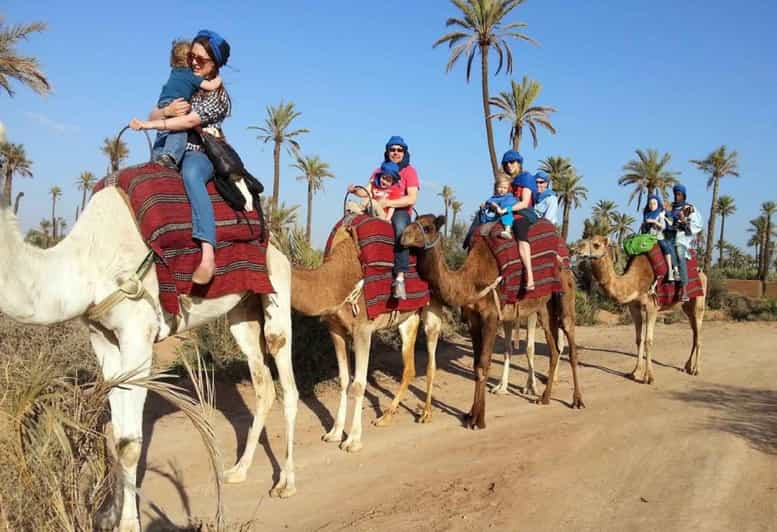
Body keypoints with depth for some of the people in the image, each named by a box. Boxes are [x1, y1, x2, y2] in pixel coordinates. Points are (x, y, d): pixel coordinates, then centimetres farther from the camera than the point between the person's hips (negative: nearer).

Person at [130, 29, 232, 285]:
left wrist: (147, 125, -11)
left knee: (191, 173, -41)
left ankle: (208, 256, -54)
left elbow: (190, 121, -14)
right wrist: (167, 110, -12)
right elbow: (154, 115, 13)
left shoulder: (218, 95, -2)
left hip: (200, 154, -7)